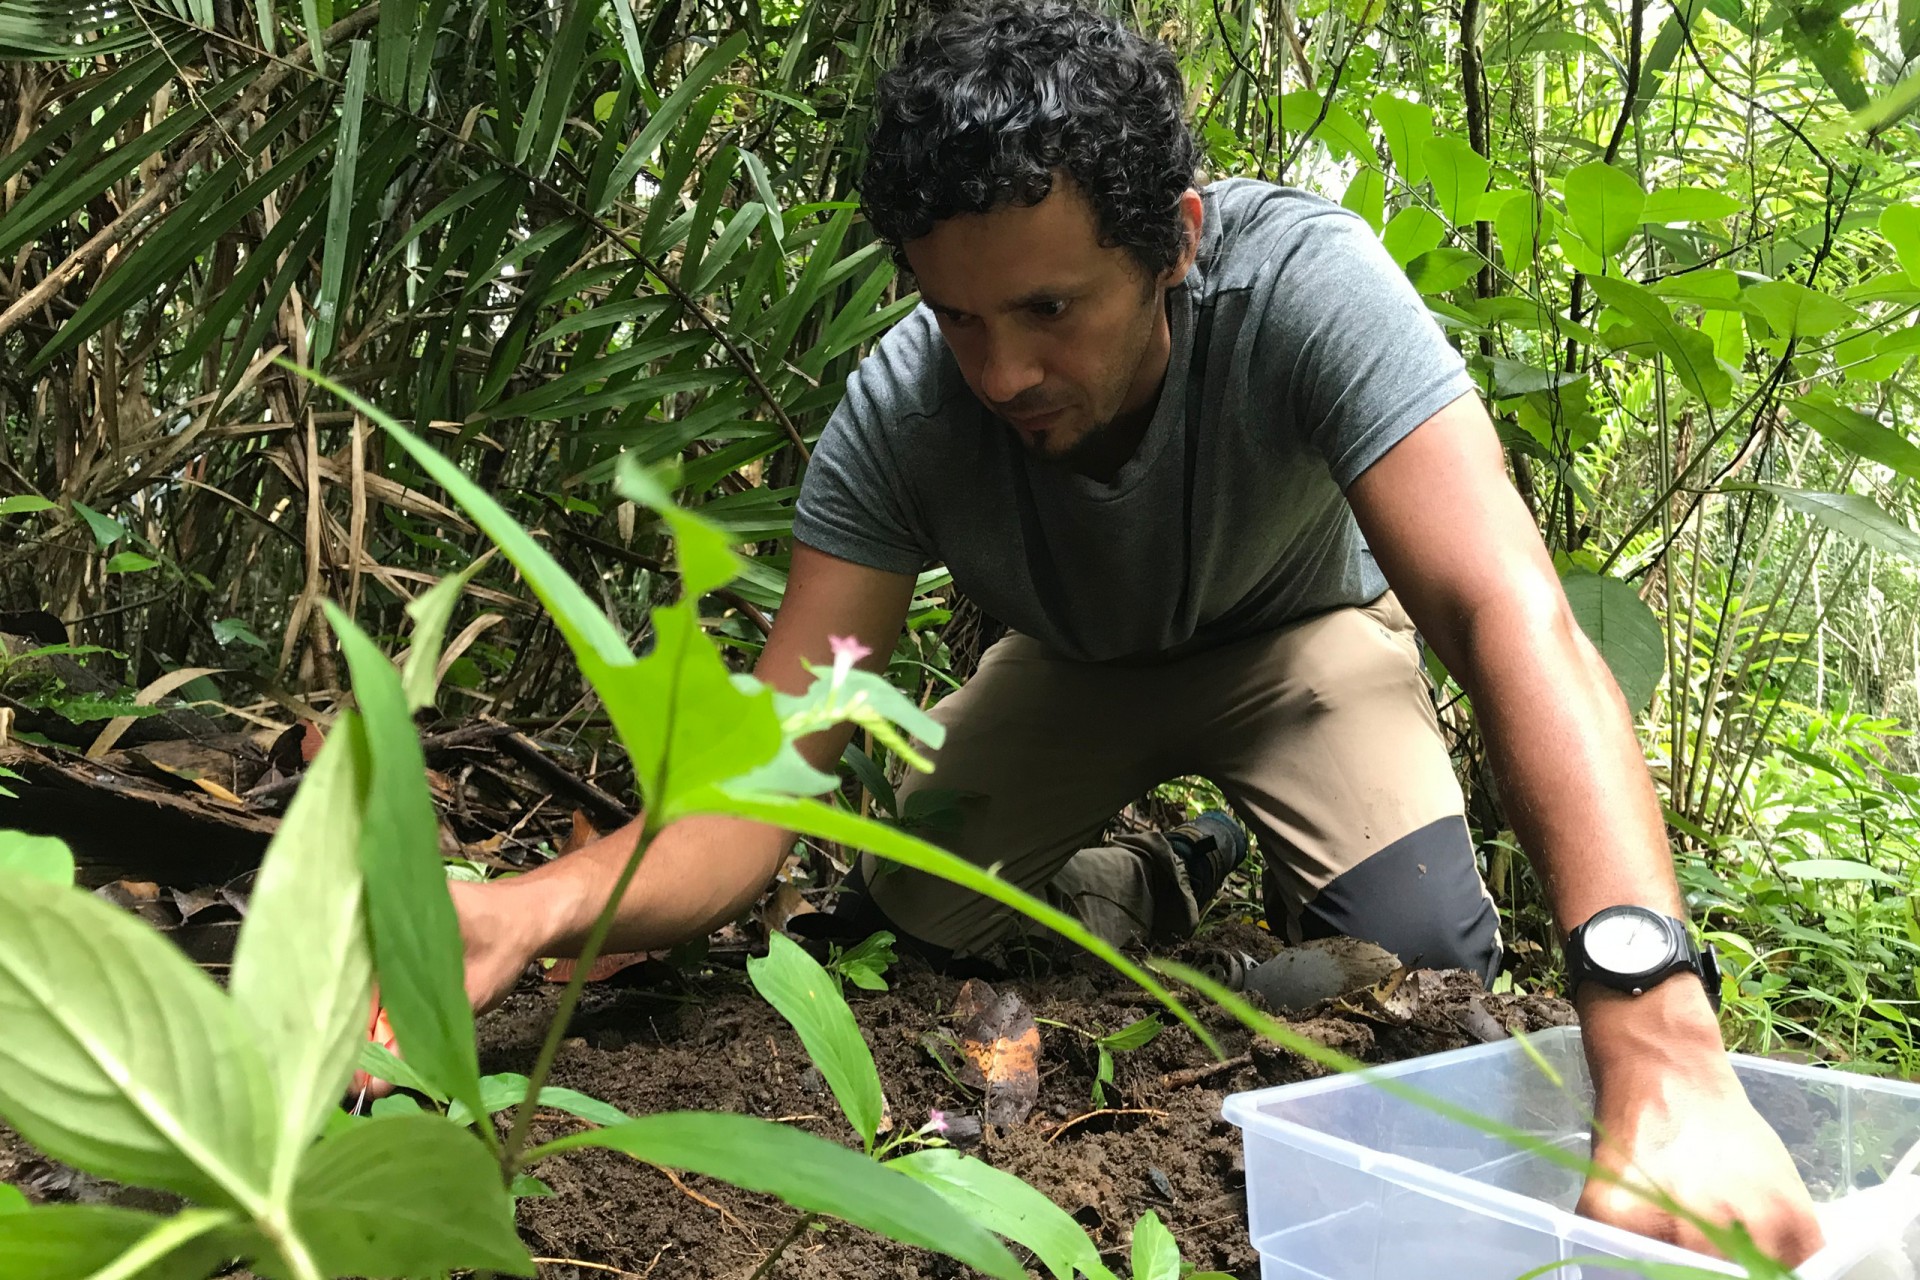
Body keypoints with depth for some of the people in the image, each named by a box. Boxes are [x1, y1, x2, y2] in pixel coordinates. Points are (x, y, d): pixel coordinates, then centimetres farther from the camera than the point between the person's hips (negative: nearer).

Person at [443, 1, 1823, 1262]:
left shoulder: (1303, 279, -38)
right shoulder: (900, 410, -31)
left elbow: (1509, 610, -48)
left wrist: (1660, 1050, -61)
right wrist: (538, 910, -54)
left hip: (1295, 630, -2)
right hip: (1078, 665, 3)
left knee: (1421, 951, -26)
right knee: (907, 921, -13)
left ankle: (1290, 894, 12)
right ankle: (1168, 882, 17)